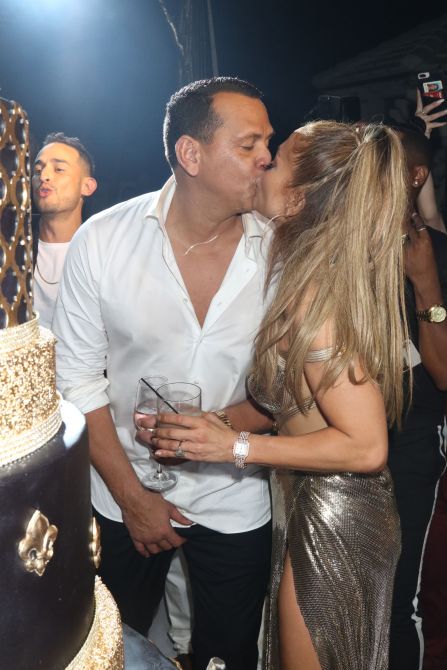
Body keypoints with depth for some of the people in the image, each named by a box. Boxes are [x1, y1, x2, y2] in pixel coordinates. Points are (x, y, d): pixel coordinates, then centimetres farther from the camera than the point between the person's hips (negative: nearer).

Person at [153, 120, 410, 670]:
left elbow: (367, 447, -26)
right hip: (310, 506, 8)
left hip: (331, 520, -8)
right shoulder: (323, 276, 0)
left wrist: (236, 447, -24)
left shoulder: (314, 301, -26)